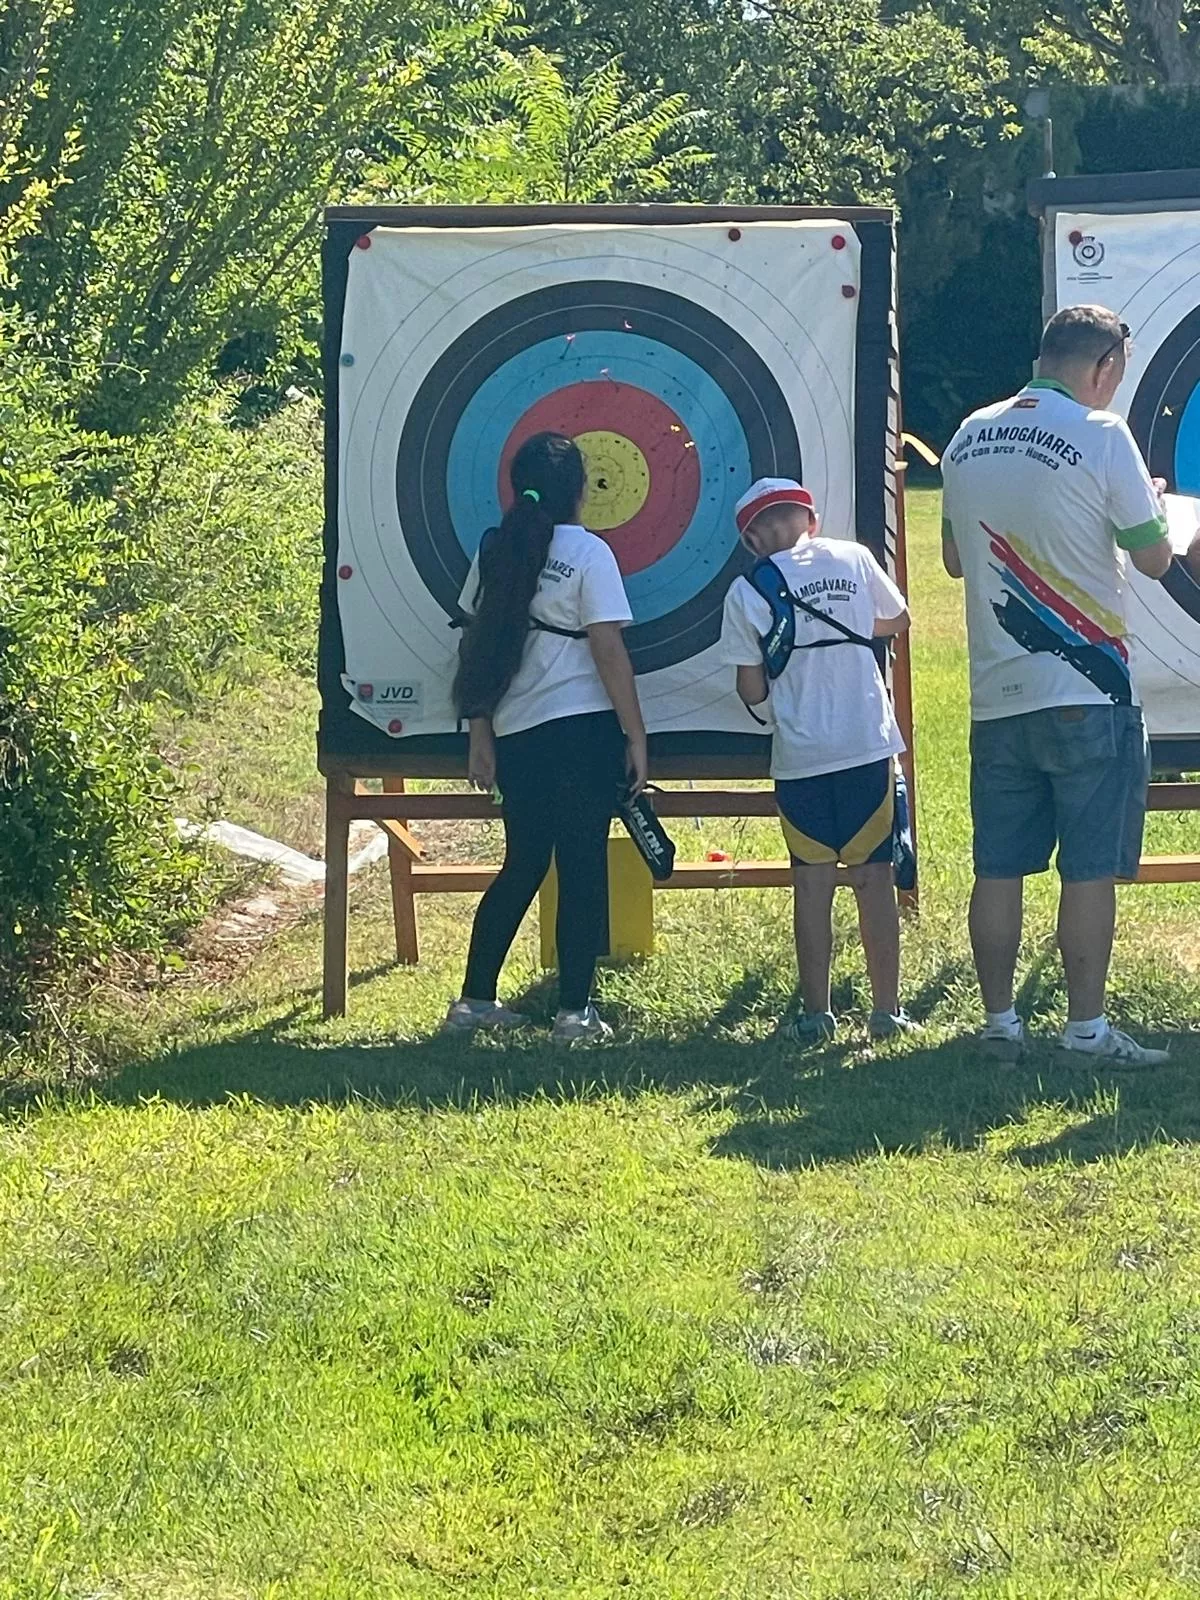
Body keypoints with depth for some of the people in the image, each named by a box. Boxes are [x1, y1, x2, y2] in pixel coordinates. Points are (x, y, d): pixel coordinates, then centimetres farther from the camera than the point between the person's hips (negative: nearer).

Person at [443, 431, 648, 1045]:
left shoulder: (496, 552, 5)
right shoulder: (588, 553, -9)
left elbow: (476, 648, 7)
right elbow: (609, 651, -12)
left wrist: (480, 736, 13)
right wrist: (636, 737, -6)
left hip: (516, 735, 5)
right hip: (585, 730, -5)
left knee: (521, 865, 17)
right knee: (582, 869, 2)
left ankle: (474, 1000, 17)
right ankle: (575, 1012, 3)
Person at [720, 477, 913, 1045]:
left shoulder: (746, 593, -4)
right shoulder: (853, 559, 2)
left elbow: (751, 689, -2)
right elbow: (897, 620, 19)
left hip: (799, 756, -1)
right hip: (868, 744, 1)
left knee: (812, 882, 7)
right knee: (874, 879, 7)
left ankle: (815, 1014, 8)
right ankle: (886, 1011, 9)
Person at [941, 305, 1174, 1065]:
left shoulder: (970, 438, 7)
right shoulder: (1101, 436, -10)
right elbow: (1154, 557, -5)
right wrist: (1154, 506, 14)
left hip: (998, 694, 5)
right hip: (1086, 694, -5)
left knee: (999, 868, 8)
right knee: (1091, 869, -1)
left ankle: (1000, 1023, 12)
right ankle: (1088, 1029, 0)